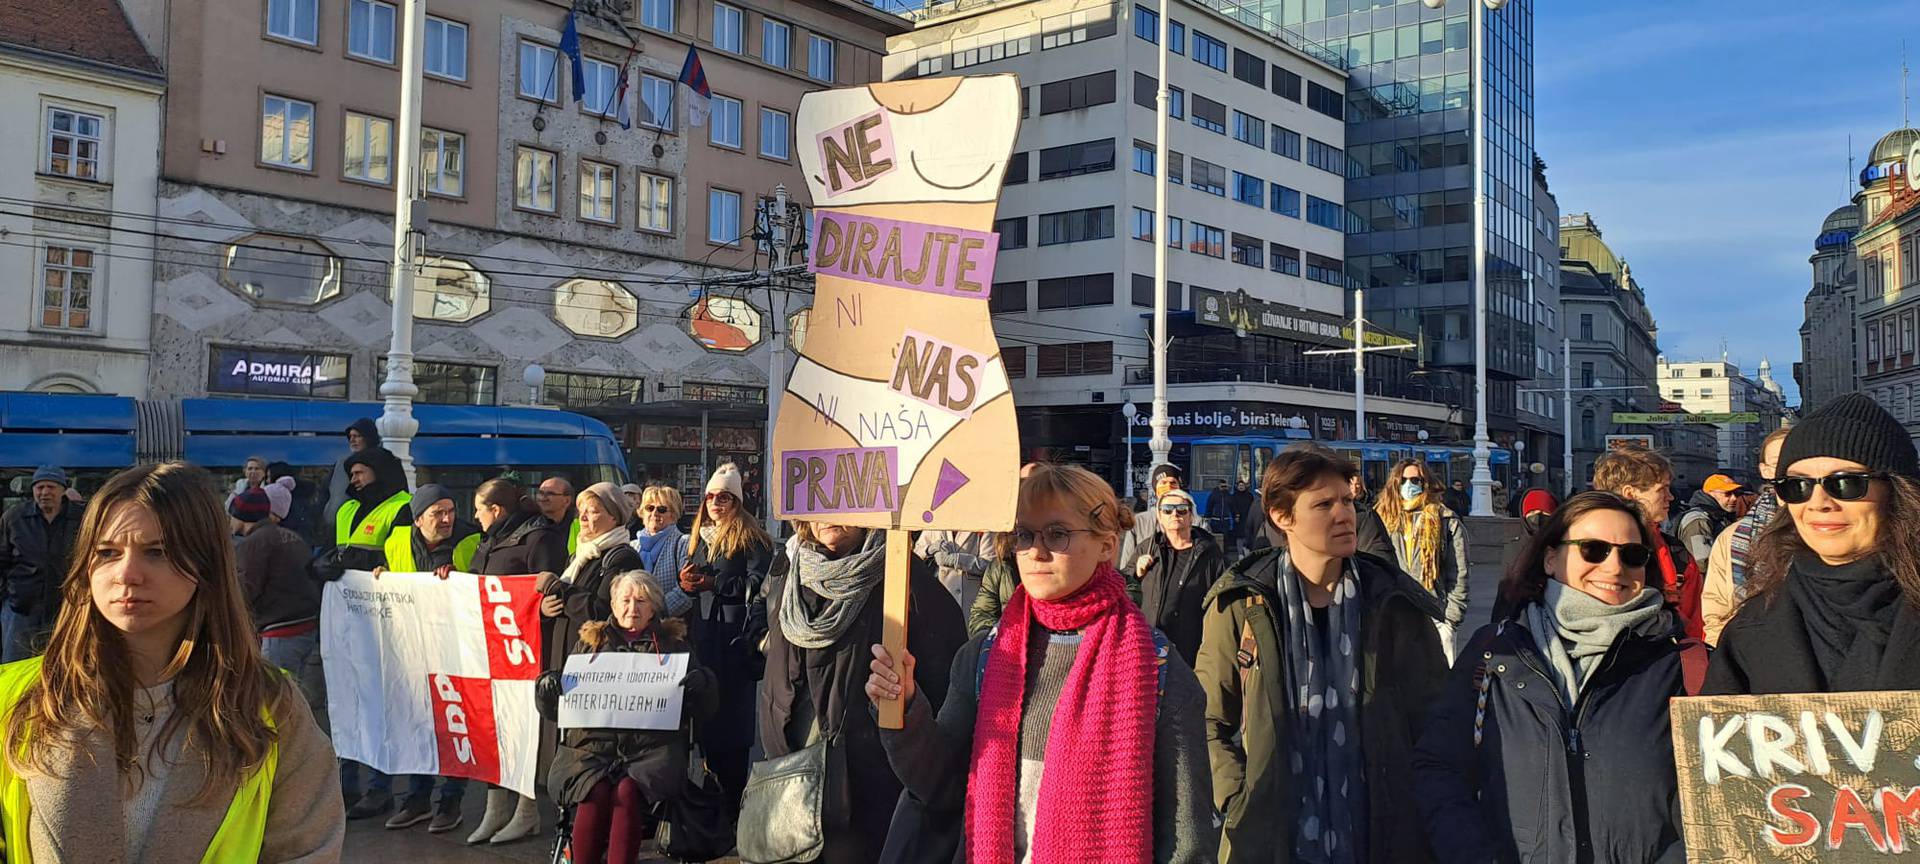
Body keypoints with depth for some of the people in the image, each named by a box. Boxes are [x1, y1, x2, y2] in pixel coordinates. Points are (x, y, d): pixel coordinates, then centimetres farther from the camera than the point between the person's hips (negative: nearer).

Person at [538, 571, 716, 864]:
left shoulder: (672, 643, 18)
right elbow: (554, 709, 20)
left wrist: (699, 683, -9)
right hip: (593, 744, 1)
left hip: (652, 748, -1)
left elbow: (705, 709, 12)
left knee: (628, 790, -31)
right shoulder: (590, 642, 22)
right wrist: (547, 686, -2)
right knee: (596, 790, -30)